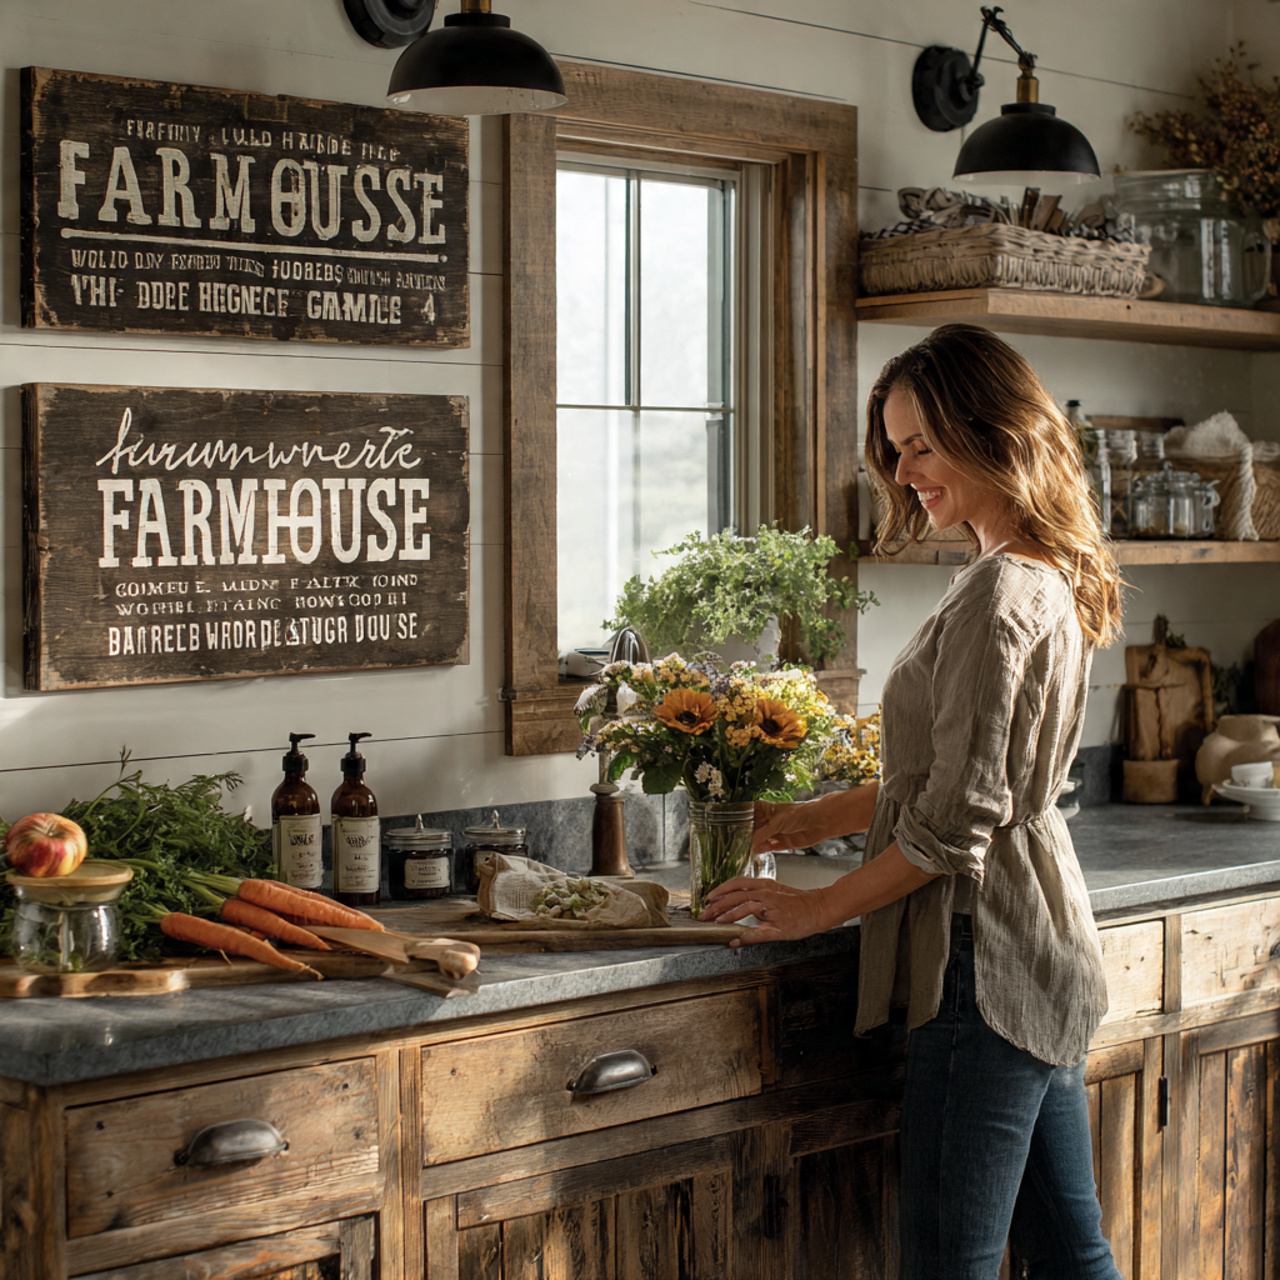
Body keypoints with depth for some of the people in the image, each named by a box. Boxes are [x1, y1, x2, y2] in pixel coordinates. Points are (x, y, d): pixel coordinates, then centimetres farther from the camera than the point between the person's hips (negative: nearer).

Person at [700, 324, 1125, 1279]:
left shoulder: (997, 598, -18)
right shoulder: (1050, 579, 13)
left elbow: (958, 822, -20)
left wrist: (819, 908, -9)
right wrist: (820, 816, 19)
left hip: (988, 966, -10)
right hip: (1044, 956, 10)